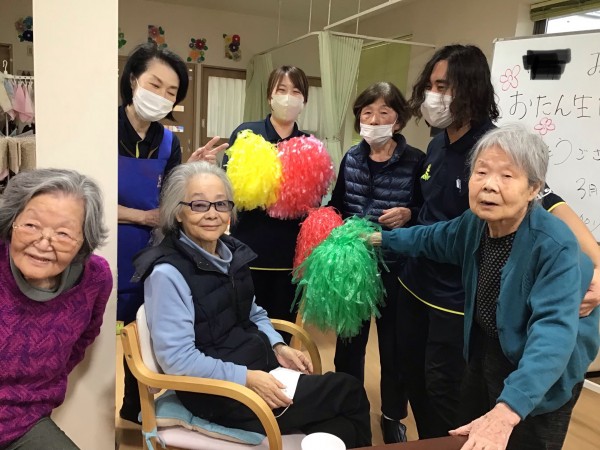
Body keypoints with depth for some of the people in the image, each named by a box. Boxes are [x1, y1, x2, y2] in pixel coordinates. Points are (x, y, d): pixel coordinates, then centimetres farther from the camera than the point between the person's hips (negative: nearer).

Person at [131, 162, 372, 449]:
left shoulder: (232, 251, 5)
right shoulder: (168, 272, -19)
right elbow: (177, 358, -21)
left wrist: (278, 347, 1)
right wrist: (245, 378, -23)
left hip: (261, 365, 7)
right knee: (350, 392, -6)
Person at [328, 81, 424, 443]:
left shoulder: (415, 160, -10)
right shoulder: (351, 158, 2)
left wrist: (409, 213, -25)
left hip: (396, 267, -3)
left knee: (394, 345, 13)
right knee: (349, 341, 17)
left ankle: (393, 417, 36)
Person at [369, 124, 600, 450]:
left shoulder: (555, 246, -33)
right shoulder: (475, 222, -12)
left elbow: (554, 331, -43)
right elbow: (435, 238, 10)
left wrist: (506, 410, -54)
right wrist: (383, 238, 16)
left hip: (538, 382, -6)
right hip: (484, 354, 6)